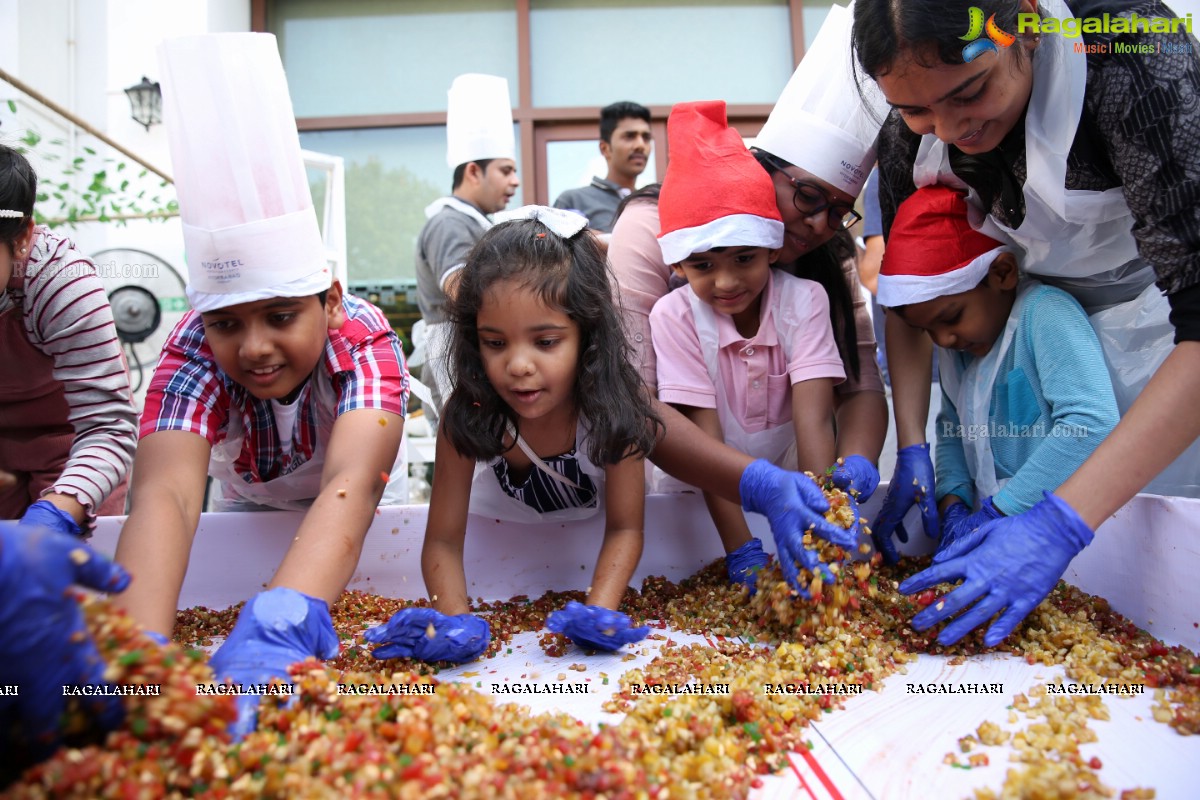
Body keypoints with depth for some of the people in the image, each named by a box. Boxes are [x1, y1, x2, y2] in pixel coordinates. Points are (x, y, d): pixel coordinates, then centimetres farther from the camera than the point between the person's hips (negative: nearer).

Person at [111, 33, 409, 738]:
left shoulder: (364, 338, -39)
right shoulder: (194, 348, -34)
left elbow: (349, 489, -55)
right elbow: (166, 494, -50)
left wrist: (276, 633, -72)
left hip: (349, 517, -1)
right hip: (249, 506, 1)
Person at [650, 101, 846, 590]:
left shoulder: (804, 300, -11)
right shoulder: (674, 317, -15)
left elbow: (813, 417, -21)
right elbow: (704, 435, -21)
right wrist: (741, 550, -28)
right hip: (712, 492, -1)